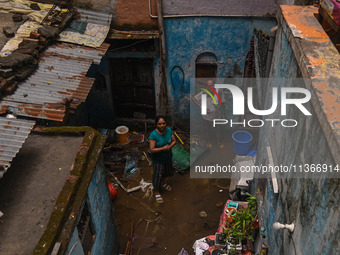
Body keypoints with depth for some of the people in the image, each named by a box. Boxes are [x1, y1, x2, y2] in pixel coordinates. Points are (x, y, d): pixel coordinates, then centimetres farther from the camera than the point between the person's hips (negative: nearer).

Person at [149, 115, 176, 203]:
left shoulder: (169, 130, -14)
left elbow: (174, 141, -3)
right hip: (158, 159, -5)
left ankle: (162, 183, 59)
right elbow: (152, 149, -28)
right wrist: (163, 148, -35)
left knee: (165, 171, 29)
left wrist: (169, 146, -22)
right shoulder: (153, 135, -29)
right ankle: (157, 192, 36)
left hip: (168, 156, 5)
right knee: (157, 175, 12)